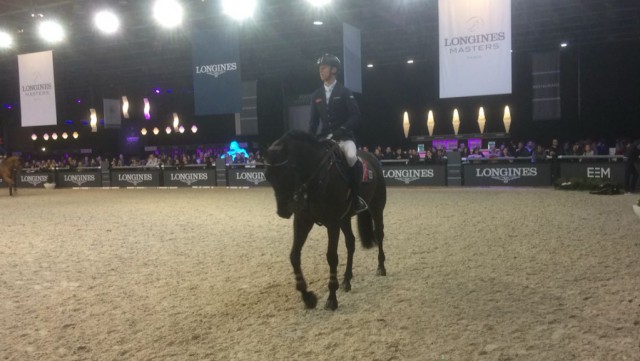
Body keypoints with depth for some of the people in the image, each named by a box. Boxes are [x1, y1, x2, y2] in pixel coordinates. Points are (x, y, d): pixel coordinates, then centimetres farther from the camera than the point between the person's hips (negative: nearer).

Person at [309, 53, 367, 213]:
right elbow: (314, 121, 12)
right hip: (325, 138, 6)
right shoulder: (316, 95, 11)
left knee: (352, 157, -33)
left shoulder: (345, 92, -2)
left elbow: (355, 116, -8)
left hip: (344, 137, -6)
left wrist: (341, 131, -21)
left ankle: (355, 197, -18)